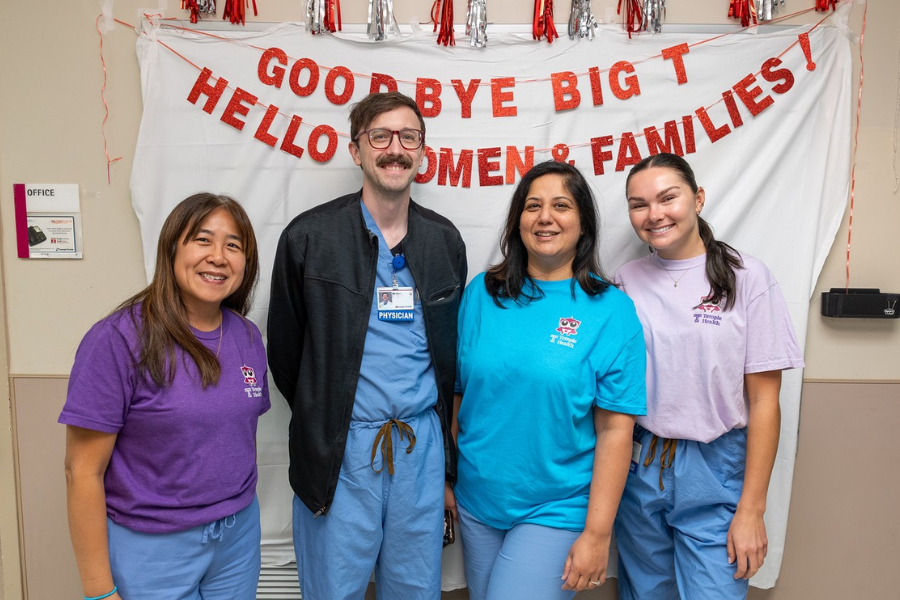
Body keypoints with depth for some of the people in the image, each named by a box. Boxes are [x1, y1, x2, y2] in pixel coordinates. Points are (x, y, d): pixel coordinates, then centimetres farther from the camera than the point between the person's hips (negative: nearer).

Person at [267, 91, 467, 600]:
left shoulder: (445, 240, 4)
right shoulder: (309, 237, -5)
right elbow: (285, 349, 3)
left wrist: (440, 429, 11)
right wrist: (321, 421, 9)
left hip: (423, 445, 3)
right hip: (338, 449, -2)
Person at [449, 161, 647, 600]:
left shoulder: (611, 309, -10)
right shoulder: (482, 293, 0)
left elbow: (615, 429, -12)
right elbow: (456, 392, 4)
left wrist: (597, 534, -12)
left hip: (555, 510, -3)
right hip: (476, 500, 4)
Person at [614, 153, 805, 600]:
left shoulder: (746, 278, -8)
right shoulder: (627, 281, 2)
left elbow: (764, 401, -7)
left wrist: (751, 510, -8)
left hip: (715, 471, -3)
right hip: (638, 465, 3)